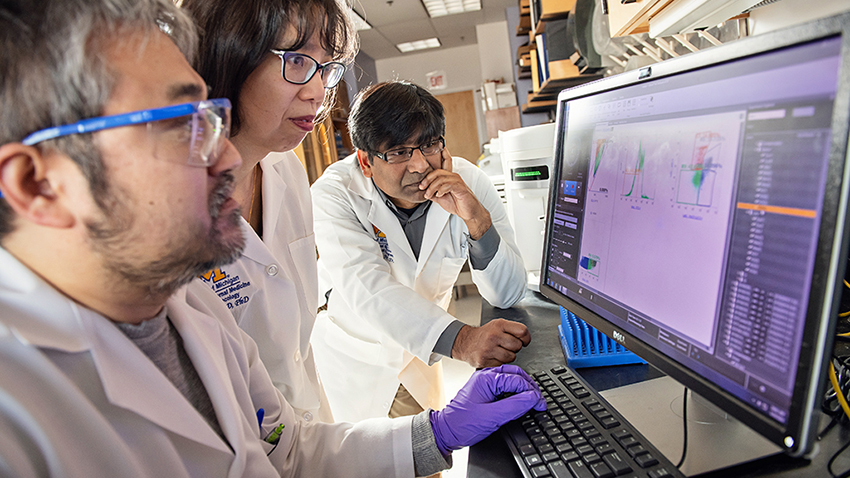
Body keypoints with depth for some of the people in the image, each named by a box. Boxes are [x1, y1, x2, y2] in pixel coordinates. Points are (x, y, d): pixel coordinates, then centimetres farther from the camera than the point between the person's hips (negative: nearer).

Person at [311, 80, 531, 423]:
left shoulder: (469, 183, -19)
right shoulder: (334, 195, -25)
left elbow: (508, 295, -22)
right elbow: (366, 288, -39)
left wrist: (477, 219, -39)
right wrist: (459, 340, -53)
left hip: (420, 358, 3)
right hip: (353, 358, -2)